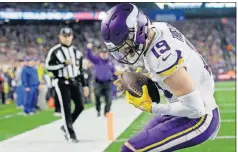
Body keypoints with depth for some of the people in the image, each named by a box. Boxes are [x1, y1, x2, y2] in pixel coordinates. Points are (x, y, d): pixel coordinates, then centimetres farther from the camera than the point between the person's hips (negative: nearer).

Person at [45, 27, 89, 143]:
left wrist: (84, 85, 14)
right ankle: (70, 134, -5)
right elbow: (48, 66, -11)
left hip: (75, 82, 6)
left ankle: (66, 127, 20)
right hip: (62, 82, -5)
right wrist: (64, 64, -20)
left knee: (80, 106, 0)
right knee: (66, 108, -8)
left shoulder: (76, 51, 13)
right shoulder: (55, 51, -5)